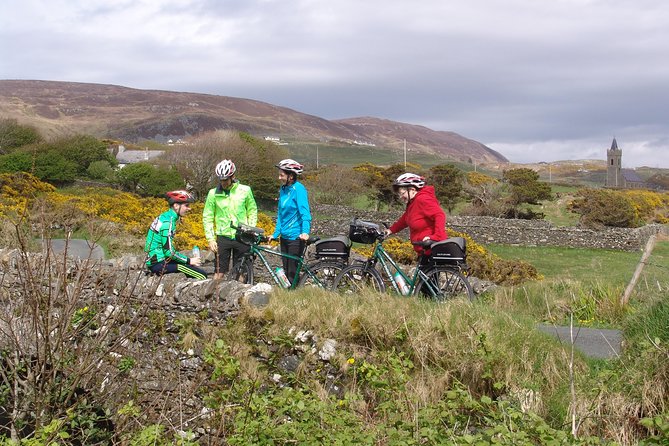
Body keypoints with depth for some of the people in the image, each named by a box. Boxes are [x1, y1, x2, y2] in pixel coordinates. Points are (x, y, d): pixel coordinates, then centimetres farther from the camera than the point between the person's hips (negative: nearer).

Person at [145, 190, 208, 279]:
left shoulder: (165, 216, 10)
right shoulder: (167, 222, -19)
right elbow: (169, 251, -21)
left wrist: (188, 259, 14)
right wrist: (189, 260, -11)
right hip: (159, 264, -10)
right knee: (202, 275, -14)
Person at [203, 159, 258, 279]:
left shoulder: (245, 190, 0)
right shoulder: (213, 193, -1)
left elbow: (252, 211, 9)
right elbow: (207, 218, 3)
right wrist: (211, 239, -4)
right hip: (223, 238, 0)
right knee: (219, 272, -1)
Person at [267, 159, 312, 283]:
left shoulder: (298, 189, -13)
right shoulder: (283, 189, 11)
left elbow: (305, 213, -20)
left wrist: (305, 232, -33)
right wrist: (276, 234, 13)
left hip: (296, 237, -8)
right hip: (284, 237, 8)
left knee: (293, 273, -4)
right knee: (285, 271, 12)